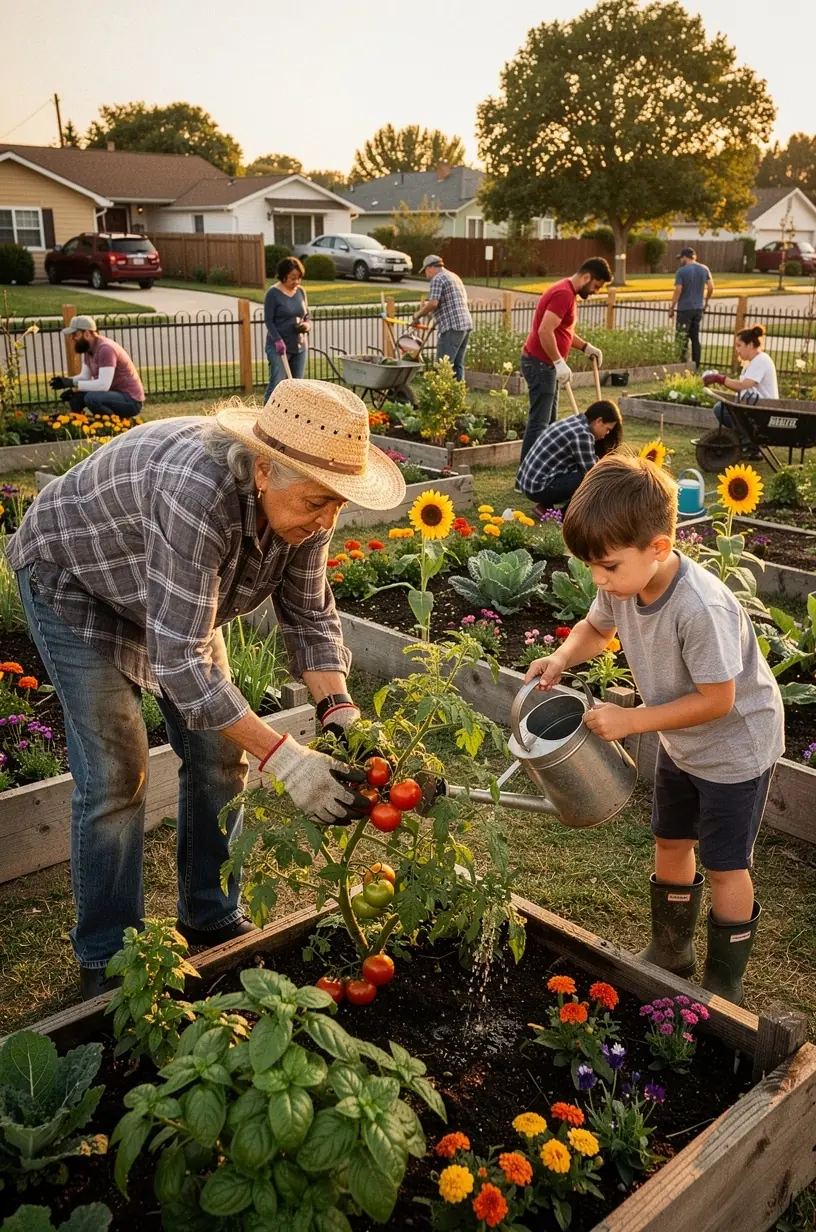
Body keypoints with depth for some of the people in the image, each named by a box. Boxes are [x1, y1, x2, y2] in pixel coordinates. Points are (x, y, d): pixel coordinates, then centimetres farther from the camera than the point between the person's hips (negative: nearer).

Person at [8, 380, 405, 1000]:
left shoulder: (301, 493, -22)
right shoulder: (198, 491, -44)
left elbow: (309, 613, -12)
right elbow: (179, 659, -43)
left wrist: (339, 709, -28)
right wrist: (284, 759, -45)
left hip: (179, 592, 7)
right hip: (75, 582, -6)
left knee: (220, 752, 3)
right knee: (116, 772, -9)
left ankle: (215, 920, 23)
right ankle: (108, 960, 12)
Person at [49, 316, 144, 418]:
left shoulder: (106, 349, -23)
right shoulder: (88, 348, 6)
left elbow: (103, 385, -31)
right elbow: (85, 377, 10)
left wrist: (72, 383, -28)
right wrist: (67, 381, -10)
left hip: (131, 400, -9)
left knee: (91, 398, -31)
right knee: (74, 396, 2)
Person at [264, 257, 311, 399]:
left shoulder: (301, 292, 9)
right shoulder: (273, 293, -8)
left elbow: (307, 316, 16)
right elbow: (269, 320, -10)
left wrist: (307, 325, -7)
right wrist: (277, 340, -23)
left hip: (300, 346, 6)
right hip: (278, 346, -6)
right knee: (277, 385, -12)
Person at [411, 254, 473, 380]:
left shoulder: (437, 279, -6)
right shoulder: (454, 276, 23)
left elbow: (433, 303, -17)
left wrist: (419, 314, -2)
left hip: (452, 327, -9)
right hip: (466, 324, 9)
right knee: (457, 364, 11)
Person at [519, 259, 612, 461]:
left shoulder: (566, 291, 16)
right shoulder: (564, 294, -17)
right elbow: (545, 331, -26)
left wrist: (586, 347, 15)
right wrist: (559, 362, -26)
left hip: (545, 364, 11)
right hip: (541, 363, -11)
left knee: (549, 420, 14)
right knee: (539, 422, -10)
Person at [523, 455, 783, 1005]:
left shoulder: (702, 608, -39)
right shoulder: (624, 584, -16)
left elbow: (716, 700, -30)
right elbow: (596, 628, 5)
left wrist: (631, 720, -28)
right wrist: (561, 658, -15)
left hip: (735, 746, -7)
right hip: (680, 743, 8)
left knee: (725, 867, 6)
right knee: (670, 843, 20)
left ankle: (724, 985, 27)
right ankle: (671, 949, 42)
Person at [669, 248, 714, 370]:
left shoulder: (681, 271, -10)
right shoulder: (704, 269, 6)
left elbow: (678, 290, -14)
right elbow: (711, 287, 5)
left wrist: (672, 308, -8)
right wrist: (706, 301, 19)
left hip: (685, 309, -6)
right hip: (698, 308, 6)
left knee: (682, 339, 0)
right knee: (695, 337, 12)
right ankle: (695, 367, 13)